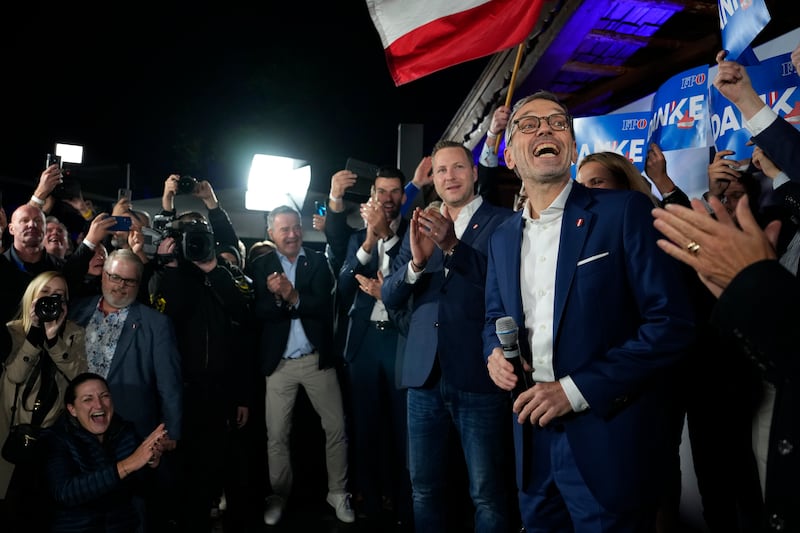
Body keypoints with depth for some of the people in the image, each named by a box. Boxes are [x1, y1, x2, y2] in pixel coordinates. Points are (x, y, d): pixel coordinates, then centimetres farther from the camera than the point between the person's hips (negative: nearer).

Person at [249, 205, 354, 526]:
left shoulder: (318, 262, 2)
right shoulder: (260, 267, 1)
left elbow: (324, 305, -10)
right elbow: (258, 313, -9)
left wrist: (293, 297, -23)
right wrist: (277, 297, -27)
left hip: (317, 359, 0)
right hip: (279, 363, 0)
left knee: (336, 428, 5)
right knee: (276, 435, 8)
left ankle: (338, 493, 22)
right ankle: (279, 495, 26)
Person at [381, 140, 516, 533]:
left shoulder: (503, 223, -3)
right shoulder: (420, 225, 11)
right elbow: (389, 297, 4)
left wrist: (453, 245, -23)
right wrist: (416, 261, -15)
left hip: (479, 377, -4)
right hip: (424, 374, 5)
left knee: (488, 494, 6)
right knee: (424, 489, 16)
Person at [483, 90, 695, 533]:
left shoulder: (624, 212, -8)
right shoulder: (502, 238, 9)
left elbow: (672, 322, -13)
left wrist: (578, 389, -17)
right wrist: (494, 354, -3)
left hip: (608, 440, -5)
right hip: (533, 437, 5)